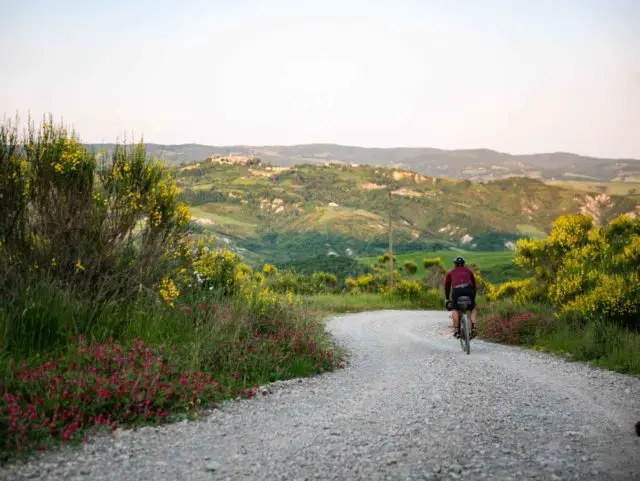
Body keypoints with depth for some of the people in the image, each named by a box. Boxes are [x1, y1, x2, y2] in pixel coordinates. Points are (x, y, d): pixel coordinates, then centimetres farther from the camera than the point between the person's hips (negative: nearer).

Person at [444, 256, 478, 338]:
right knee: (473, 309, 22)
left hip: (456, 290, -1)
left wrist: (447, 299, 43)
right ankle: (473, 329, 6)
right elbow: (474, 284, 36)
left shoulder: (451, 273, 28)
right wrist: (473, 297, 47)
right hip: (468, 290, 1)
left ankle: (457, 330, 8)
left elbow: (447, 286, 32)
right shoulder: (469, 271, 31)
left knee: (455, 310, 21)